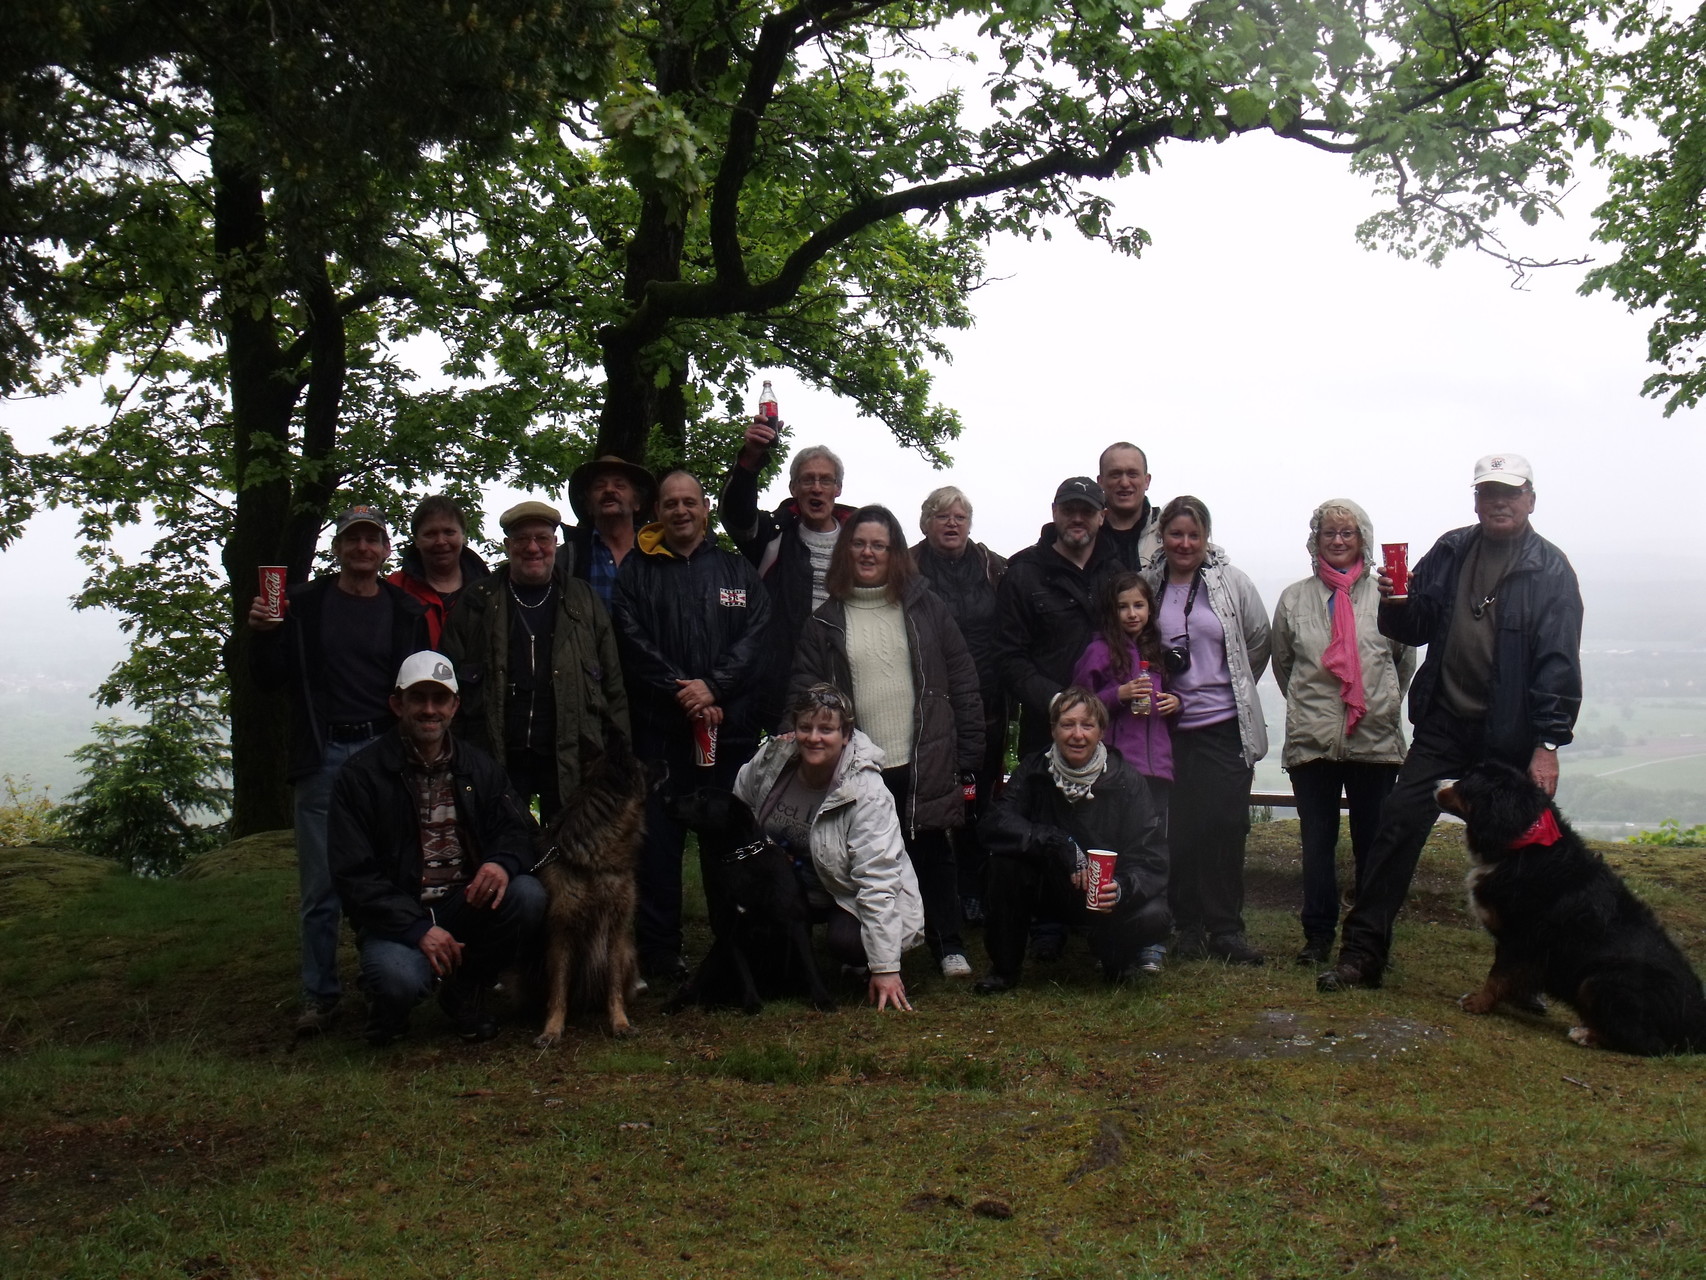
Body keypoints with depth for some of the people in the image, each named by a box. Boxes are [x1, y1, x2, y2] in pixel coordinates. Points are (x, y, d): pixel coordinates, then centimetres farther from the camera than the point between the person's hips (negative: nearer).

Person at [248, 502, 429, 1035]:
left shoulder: (406, 611, 9)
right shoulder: (303, 604, 6)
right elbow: (271, 680, 7)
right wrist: (263, 635, -11)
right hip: (322, 756, -1)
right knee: (321, 885, 1)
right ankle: (319, 995, 11)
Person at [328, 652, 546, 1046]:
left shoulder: (479, 768, 9)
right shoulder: (361, 777, -4)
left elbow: (518, 830, 4)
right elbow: (354, 875, -10)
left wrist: (503, 863, -23)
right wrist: (418, 928, -22)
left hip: (468, 904, 5)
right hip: (395, 915, -4)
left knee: (528, 896, -25)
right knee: (400, 979, -36)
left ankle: (466, 992, 1)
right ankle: (389, 1003, 6)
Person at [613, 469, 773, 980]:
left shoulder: (738, 572, 15)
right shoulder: (636, 573, 11)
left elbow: (757, 638, 3)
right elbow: (632, 644, 0)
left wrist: (714, 686, -11)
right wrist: (681, 692, -12)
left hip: (731, 726, 1)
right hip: (660, 727, -1)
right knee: (658, 840, -2)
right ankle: (658, 953, 3)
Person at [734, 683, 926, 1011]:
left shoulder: (868, 795, -27)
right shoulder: (771, 757, -13)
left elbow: (877, 882, -31)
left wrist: (885, 968, -32)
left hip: (850, 898, -5)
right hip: (789, 889, 5)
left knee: (848, 943, -35)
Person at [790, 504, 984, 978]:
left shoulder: (924, 607, 5)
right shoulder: (826, 620, 7)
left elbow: (962, 680, 5)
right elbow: (803, 691, 6)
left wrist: (969, 752, 0)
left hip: (923, 764, -1)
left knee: (931, 852, 6)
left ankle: (949, 945, 19)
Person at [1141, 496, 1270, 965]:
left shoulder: (1231, 582, 1)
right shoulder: (1147, 584, 4)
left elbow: (1259, 641, 10)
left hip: (1225, 725, -1)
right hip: (1169, 726, 1)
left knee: (1225, 825, -4)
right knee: (1178, 827, 2)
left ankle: (1225, 928, 6)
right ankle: (1188, 926, 14)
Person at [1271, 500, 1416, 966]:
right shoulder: (1294, 599, 8)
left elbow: (1405, 658, 12)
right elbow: (1282, 662, 19)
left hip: (1376, 739, -1)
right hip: (1311, 739, 1)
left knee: (1373, 841, 6)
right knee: (1317, 841, 6)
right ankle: (1318, 935, 15)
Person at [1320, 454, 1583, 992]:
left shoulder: (1550, 570, -5)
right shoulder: (1450, 552, 7)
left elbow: (1559, 662, -10)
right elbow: (1417, 628, 13)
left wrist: (1548, 744, -17)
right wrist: (1397, 604, -10)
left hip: (1510, 735, -3)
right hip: (1444, 722, 3)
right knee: (1399, 822, -3)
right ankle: (1362, 953, 3)